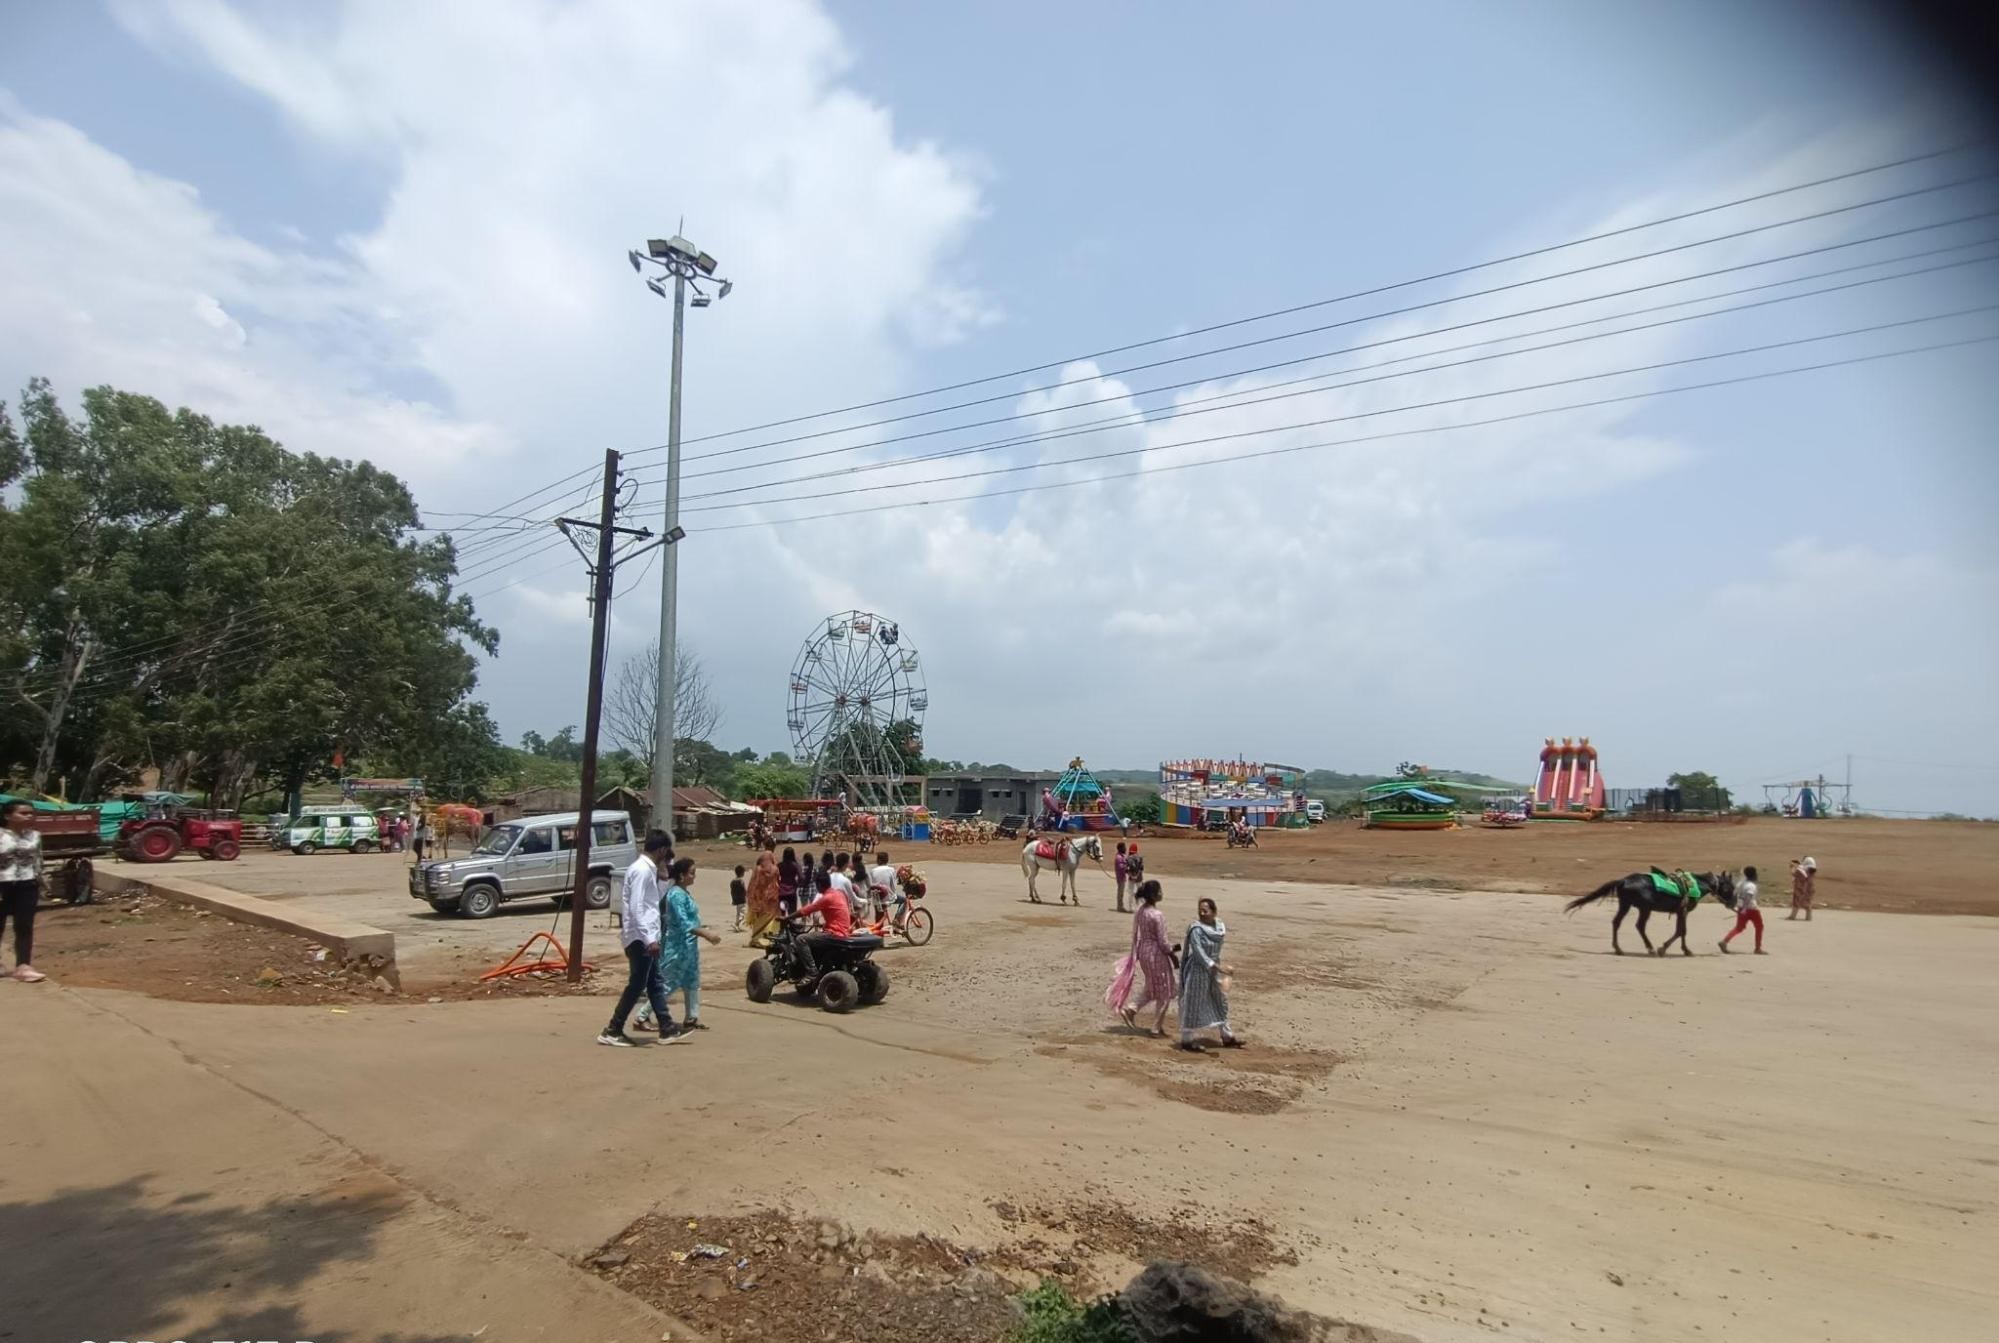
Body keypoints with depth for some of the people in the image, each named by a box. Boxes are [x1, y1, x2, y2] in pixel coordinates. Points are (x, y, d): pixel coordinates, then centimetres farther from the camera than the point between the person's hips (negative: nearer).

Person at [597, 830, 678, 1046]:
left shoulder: (647, 868, 12)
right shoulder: (643, 870, -17)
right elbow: (636, 908, -24)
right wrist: (649, 939, -26)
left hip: (646, 937, 10)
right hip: (641, 938, -10)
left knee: (655, 983, 12)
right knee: (637, 985, -2)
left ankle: (667, 1030, 17)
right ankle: (612, 1031, 7)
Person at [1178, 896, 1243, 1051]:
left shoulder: (1220, 926, -1)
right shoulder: (1196, 929, -22)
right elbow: (1199, 953, -27)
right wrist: (1217, 967, -33)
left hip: (1214, 969, 7)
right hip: (1199, 970, -7)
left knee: (1221, 1002, 18)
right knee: (1194, 1004, 2)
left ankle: (1227, 1037, 33)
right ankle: (1186, 1040, 16)